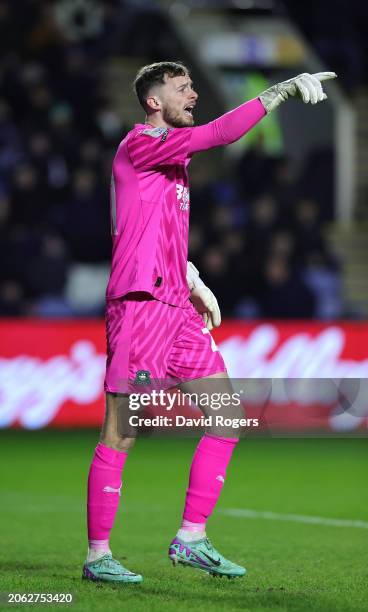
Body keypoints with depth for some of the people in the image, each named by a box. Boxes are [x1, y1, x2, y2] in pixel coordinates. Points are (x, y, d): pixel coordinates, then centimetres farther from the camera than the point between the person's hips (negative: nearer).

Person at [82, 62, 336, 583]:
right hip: (139, 305, -9)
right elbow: (220, 133, -19)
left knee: (228, 416, 6)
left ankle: (191, 538, 11)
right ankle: (98, 554, 2)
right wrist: (283, 90, -17)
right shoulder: (138, 146, -8)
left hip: (177, 307, 9)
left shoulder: (174, 156, 20)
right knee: (121, 432, -5)